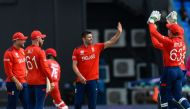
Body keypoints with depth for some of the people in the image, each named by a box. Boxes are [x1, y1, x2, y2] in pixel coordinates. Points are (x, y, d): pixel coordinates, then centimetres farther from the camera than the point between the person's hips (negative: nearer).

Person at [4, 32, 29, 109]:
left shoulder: (22, 51, 13)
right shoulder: (9, 53, -12)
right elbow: (8, 71, -15)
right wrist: (16, 82, -18)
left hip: (24, 83, 8)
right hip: (13, 83, -8)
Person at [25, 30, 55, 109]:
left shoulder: (26, 50, 7)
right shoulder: (40, 51, -14)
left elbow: (27, 65, 10)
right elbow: (45, 68, -15)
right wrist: (51, 81, -11)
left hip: (30, 82, 7)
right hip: (40, 82, -7)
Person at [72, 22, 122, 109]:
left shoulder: (97, 47, 5)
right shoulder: (77, 50, -1)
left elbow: (111, 42, 1)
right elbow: (74, 66, -4)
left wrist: (119, 32, -11)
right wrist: (80, 76, -16)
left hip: (92, 80, 1)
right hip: (81, 81, -1)